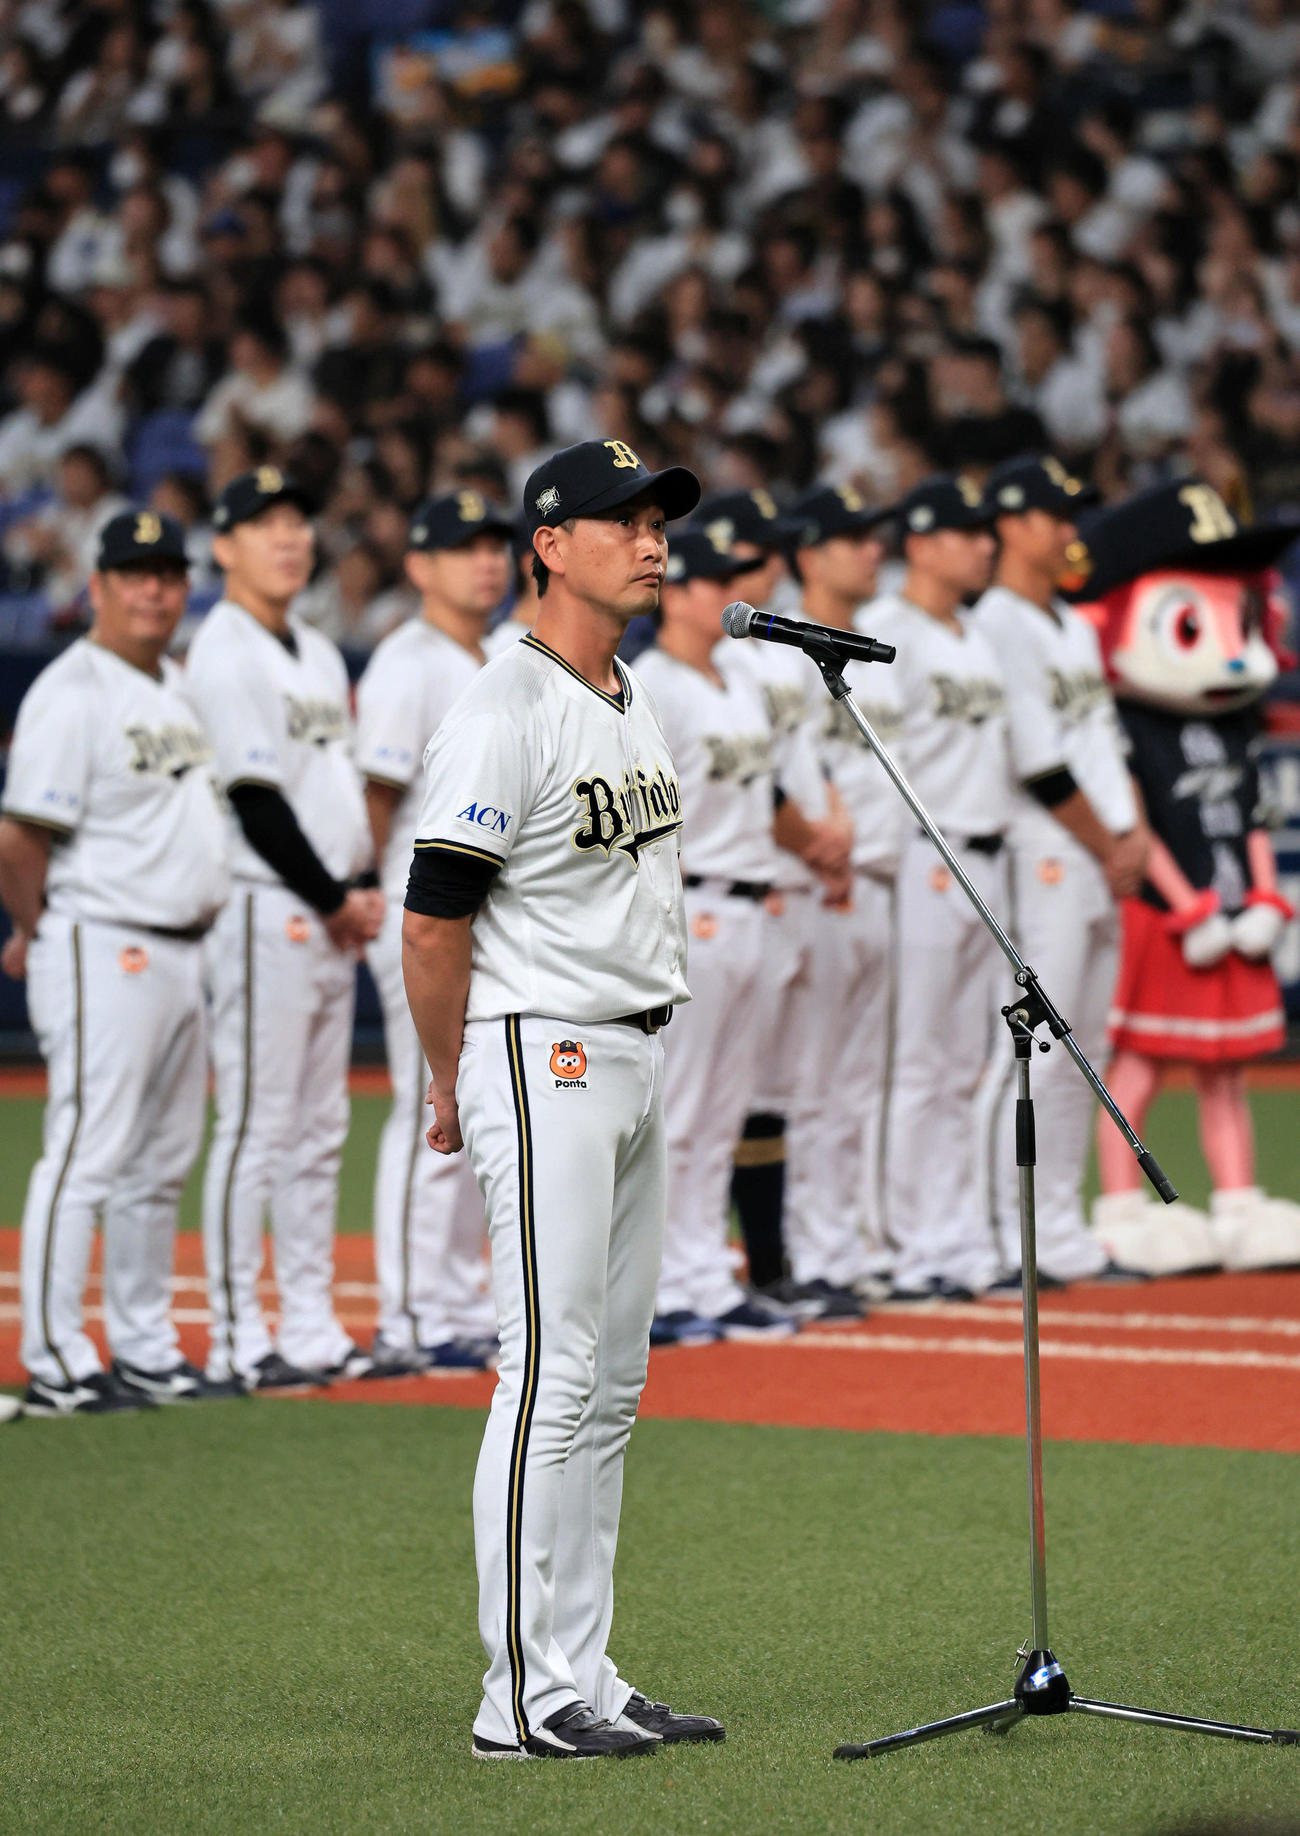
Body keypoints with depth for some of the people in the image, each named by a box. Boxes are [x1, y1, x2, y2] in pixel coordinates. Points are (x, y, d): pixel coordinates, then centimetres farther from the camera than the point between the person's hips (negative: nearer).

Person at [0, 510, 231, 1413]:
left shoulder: (177, 687, 16)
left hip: (179, 955, 9)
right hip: (104, 955, -9)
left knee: (161, 1164, 13)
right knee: (86, 1158, -9)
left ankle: (145, 1348, 22)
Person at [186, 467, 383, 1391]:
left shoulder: (319, 652, 17)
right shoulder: (224, 653, -10)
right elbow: (254, 797, -16)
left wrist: (361, 891, 4)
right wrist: (335, 901, -12)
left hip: (333, 919, 9)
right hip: (265, 910, -9)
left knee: (320, 1132, 11)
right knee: (256, 1129, -7)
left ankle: (311, 1327, 16)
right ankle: (238, 1339, -4)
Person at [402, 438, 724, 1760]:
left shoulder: (635, 708, 15)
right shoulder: (504, 713, -14)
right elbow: (432, 921, -15)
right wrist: (451, 1092, -7)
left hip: (637, 1059, 9)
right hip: (544, 1058, -9)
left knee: (609, 1386, 10)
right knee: (552, 1374, -10)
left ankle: (584, 1680, 15)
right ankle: (523, 1699, -7)